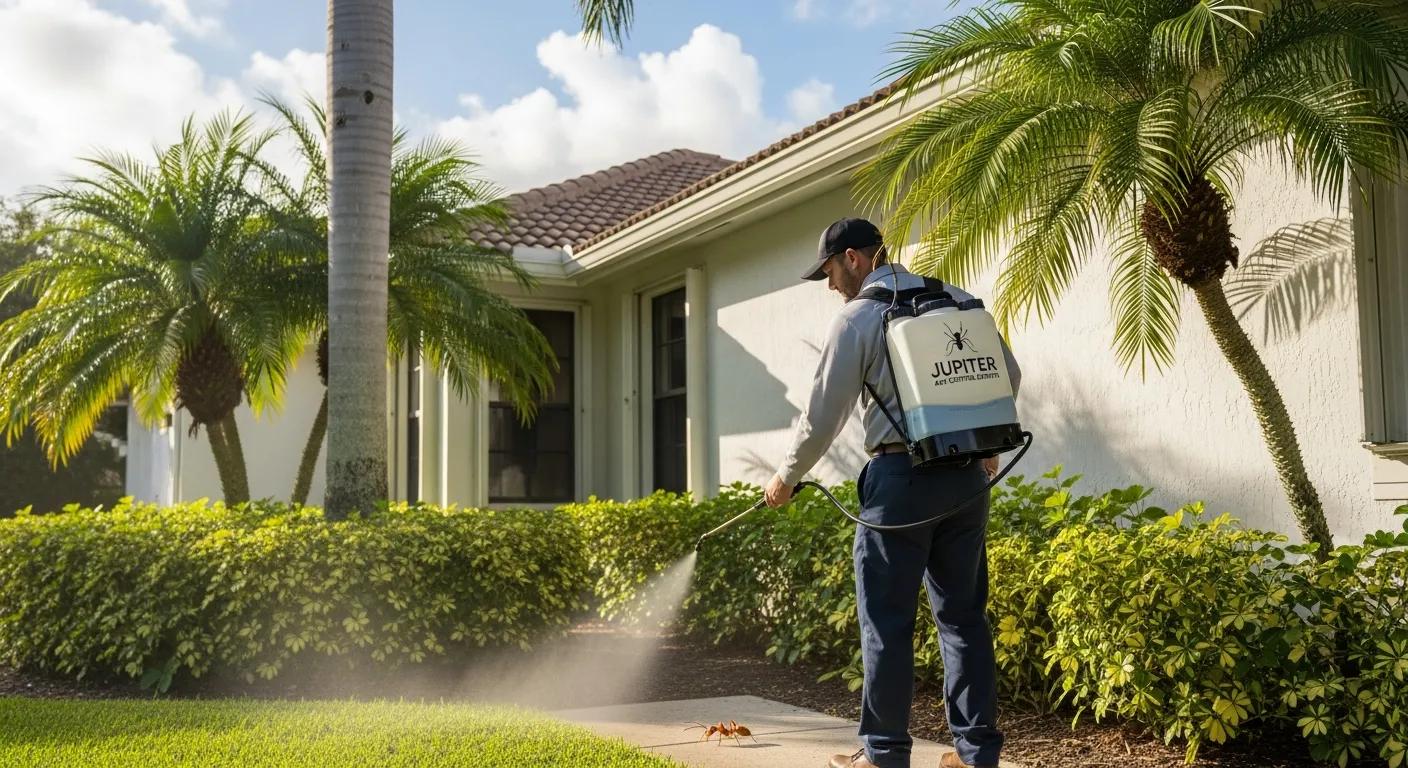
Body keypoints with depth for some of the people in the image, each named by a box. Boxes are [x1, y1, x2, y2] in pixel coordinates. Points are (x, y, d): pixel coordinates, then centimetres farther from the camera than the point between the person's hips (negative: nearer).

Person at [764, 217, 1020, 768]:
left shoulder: (855, 319, -6)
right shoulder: (956, 300, 10)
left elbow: (824, 415, -3)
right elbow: (1008, 374, 14)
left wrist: (787, 477, 11)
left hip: (901, 476, -6)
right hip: (966, 475, 6)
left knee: (887, 621, 3)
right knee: (963, 614, 11)